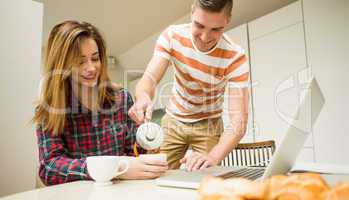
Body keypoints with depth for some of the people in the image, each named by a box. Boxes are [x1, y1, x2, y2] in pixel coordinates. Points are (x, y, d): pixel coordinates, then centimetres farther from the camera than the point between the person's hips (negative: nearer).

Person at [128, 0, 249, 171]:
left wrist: (212, 157, -49)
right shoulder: (172, 36, -19)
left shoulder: (235, 57, -26)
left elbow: (238, 121, -32)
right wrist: (143, 97, -52)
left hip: (208, 125, -1)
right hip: (173, 120, 2)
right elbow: (149, 79, -27)